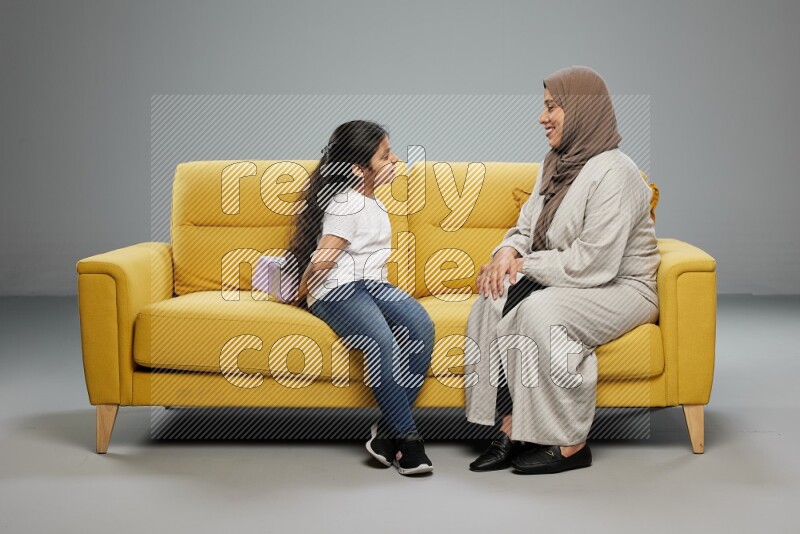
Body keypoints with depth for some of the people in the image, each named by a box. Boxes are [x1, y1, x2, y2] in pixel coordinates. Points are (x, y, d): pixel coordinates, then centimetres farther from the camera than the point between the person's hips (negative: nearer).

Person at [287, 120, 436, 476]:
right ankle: (406, 437, -29)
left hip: (371, 284, 8)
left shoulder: (370, 202, 21)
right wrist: (301, 296, -1)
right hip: (338, 289, -8)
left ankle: (387, 433, -21)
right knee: (382, 340, -36)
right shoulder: (346, 204, -11)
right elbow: (323, 259, -14)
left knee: (421, 326, -21)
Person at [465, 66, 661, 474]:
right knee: (495, 298, -18)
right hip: (562, 281, 8)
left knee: (541, 311, -33)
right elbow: (526, 228, 12)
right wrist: (507, 252, -11)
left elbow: (593, 264, -26)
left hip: (621, 287, -8)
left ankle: (571, 444, -20)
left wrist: (526, 265, -17)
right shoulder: (556, 164, 9)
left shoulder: (613, 174, -20)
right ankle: (511, 430, -18)